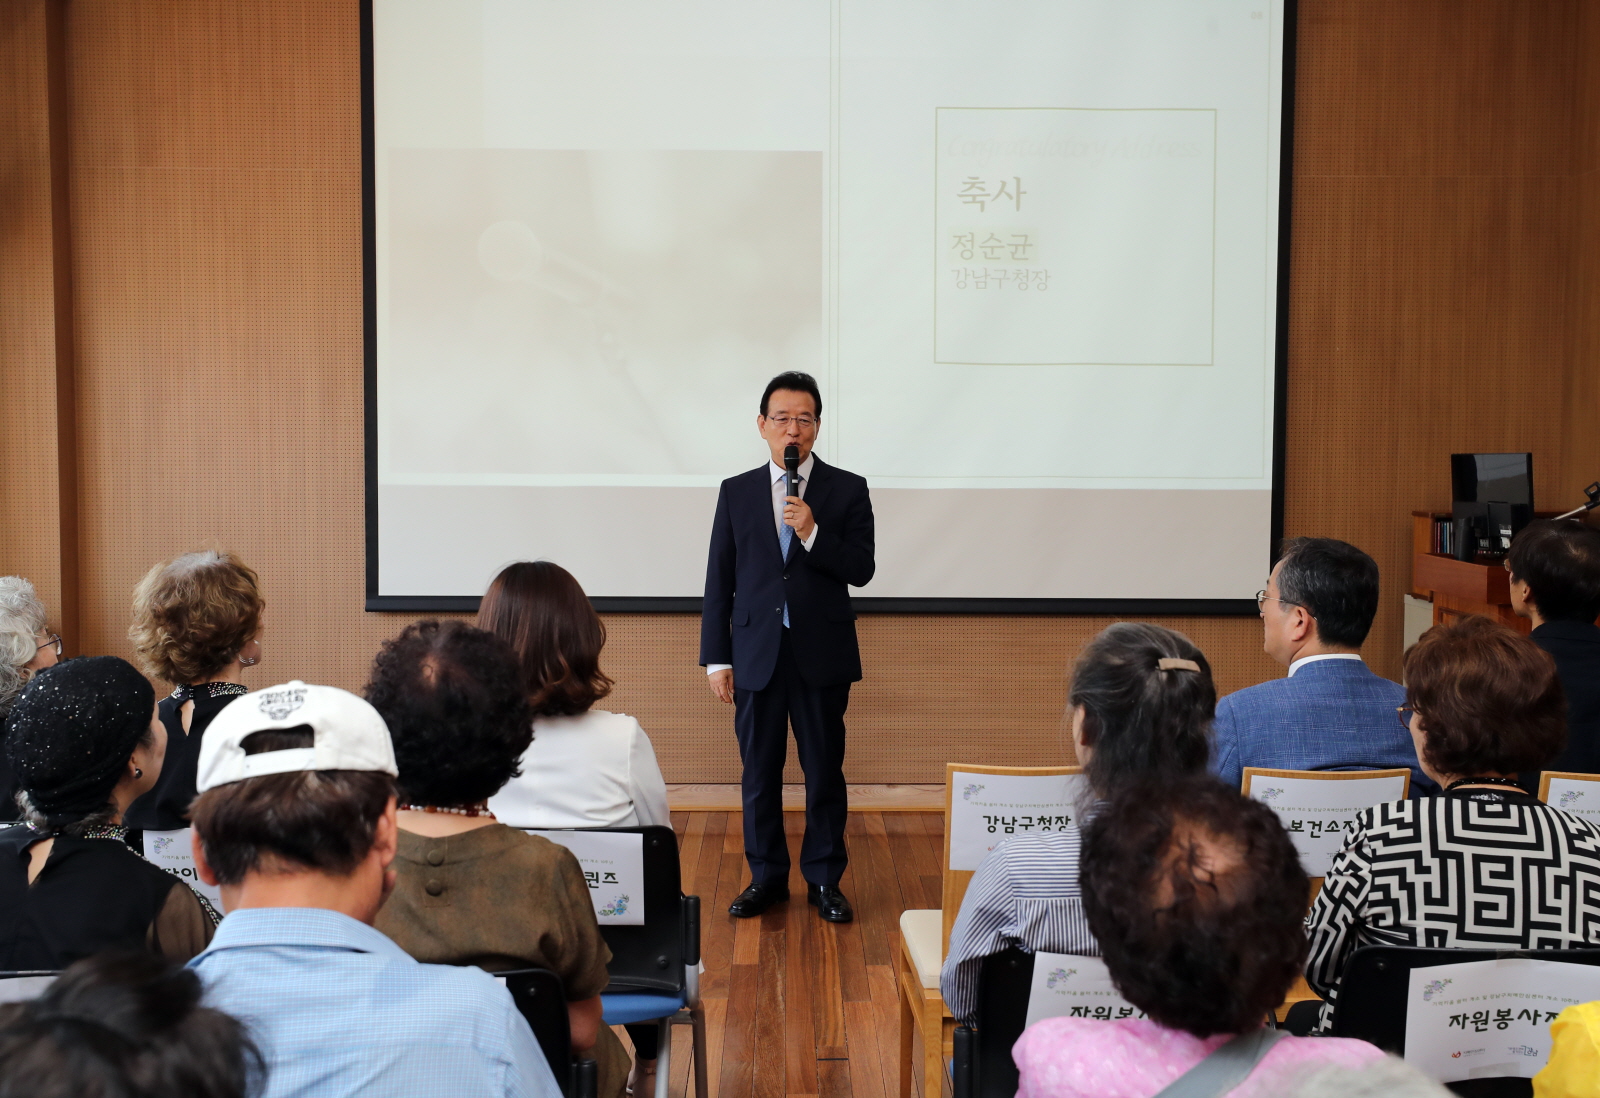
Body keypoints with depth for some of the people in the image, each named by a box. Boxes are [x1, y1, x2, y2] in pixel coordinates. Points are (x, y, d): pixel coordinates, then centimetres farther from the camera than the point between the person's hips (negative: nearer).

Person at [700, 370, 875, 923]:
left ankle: (825, 879, 20)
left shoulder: (847, 490, 2)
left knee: (825, 772, 6)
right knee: (759, 773, 8)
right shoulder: (737, 492, 6)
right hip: (756, 655, 1)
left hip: (822, 654, -1)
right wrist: (716, 659, 2)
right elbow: (719, 580, 5)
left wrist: (812, 533, -20)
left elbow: (861, 569, -4)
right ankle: (766, 877, 22)